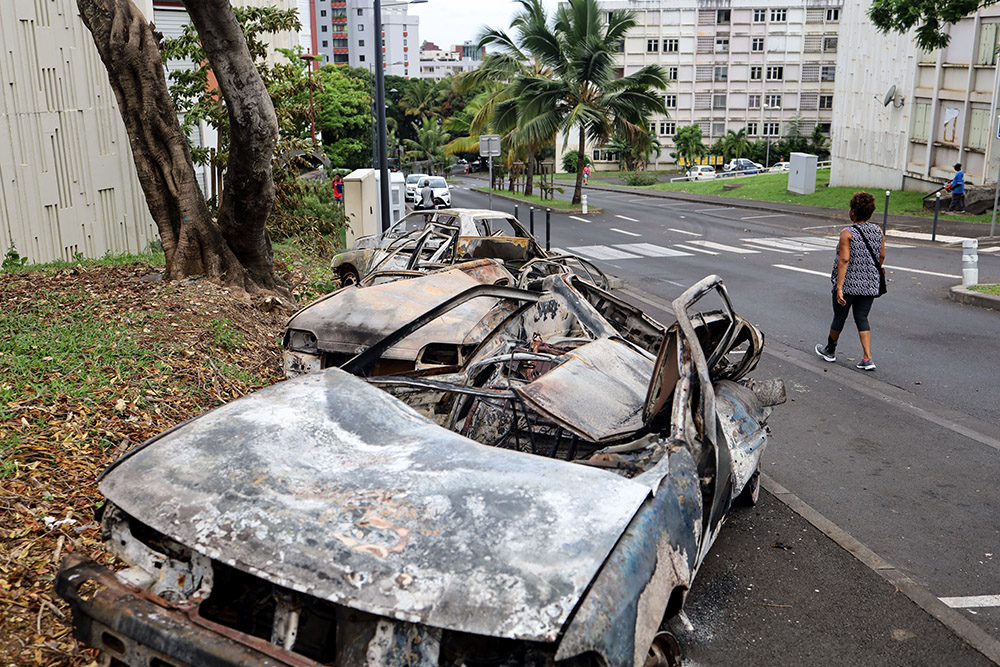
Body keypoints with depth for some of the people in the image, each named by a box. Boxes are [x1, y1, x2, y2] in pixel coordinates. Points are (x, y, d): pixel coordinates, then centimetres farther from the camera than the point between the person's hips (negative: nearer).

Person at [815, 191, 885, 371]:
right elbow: (882, 256, 11)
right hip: (870, 285, 5)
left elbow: (844, 260, -19)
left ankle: (830, 350, 33)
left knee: (840, 316, 12)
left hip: (848, 283, -4)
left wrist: (839, 287, -20)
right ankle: (867, 359, -3)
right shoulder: (878, 231, 3)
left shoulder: (847, 233, -13)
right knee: (862, 319, 9)